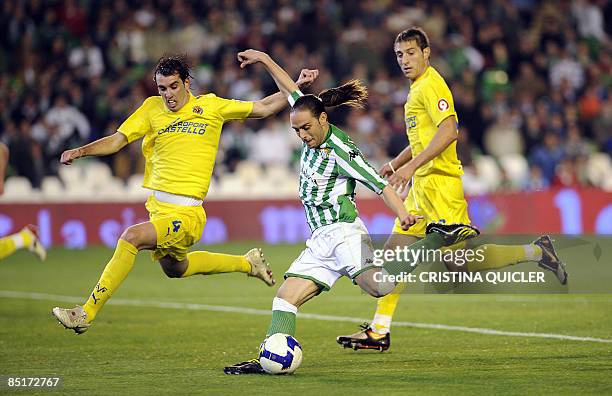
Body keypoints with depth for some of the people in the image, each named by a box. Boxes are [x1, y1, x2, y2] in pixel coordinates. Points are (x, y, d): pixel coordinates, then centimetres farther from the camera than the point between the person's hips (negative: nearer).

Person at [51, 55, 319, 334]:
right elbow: (116, 141, 2)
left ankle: (87, 313, -21)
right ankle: (247, 263, 48)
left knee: (131, 237, -27)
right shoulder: (152, 108, 5)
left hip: (186, 213, -6)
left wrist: (298, 87, 0)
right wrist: (81, 151, -14)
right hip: (157, 206, 6)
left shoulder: (210, 106, -1)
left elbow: (263, 109, 9)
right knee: (175, 269, 27)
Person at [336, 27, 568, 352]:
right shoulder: (417, 87, 18)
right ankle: (378, 332, 6)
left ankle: (535, 252, 3)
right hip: (422, 186, 10)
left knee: (459, 263, -9)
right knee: (394, 252, 5)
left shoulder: (431, 85, -12)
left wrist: (412, 166, -26)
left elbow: (448, 132, -24)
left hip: (440, 184, -10)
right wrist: (395, 164, 23)